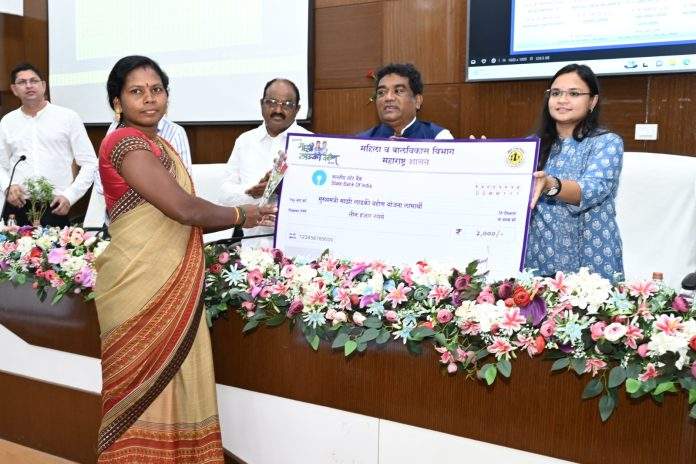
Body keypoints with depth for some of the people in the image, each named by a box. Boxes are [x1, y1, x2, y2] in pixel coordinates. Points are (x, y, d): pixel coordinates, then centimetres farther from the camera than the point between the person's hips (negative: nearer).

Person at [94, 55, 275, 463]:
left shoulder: (160, 145, 15)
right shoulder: (127, 143, -13)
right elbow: (184, 208, -21)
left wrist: (246, 206, 5)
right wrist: (239, 215, -4)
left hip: (171, 286, 9)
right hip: (140, 285, -9)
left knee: (173, 383, 13)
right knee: (146, 390, 2)